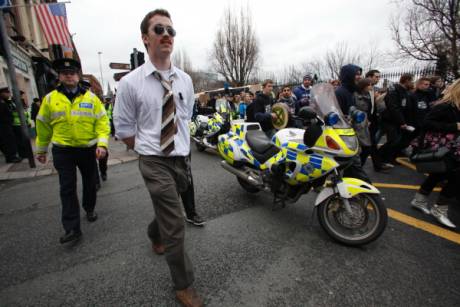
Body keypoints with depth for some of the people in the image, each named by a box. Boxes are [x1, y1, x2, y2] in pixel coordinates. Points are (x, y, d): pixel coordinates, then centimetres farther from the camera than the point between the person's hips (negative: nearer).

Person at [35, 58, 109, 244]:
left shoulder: (91, 98, -2)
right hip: (62, 150, 0)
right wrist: (41, 149, 14)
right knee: (67, 189, -2)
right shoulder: (50, 99, 0)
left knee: (89, 183, 15)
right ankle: (72, 228, 4)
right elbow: (43, 126, 9)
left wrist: (102, 144, -20)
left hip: (88, 149, 0)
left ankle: (90, 209, 40)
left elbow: (102, 122, -7)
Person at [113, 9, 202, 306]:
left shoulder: (185, 79, 3)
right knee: (176, 224, -4)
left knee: (167, 211, 24)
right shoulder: (131, 82, -9)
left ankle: (155, 235, 60)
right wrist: (149, 150, 2)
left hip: (183, 158, 5)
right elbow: (123, 129, -2)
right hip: (155, 162, -4)